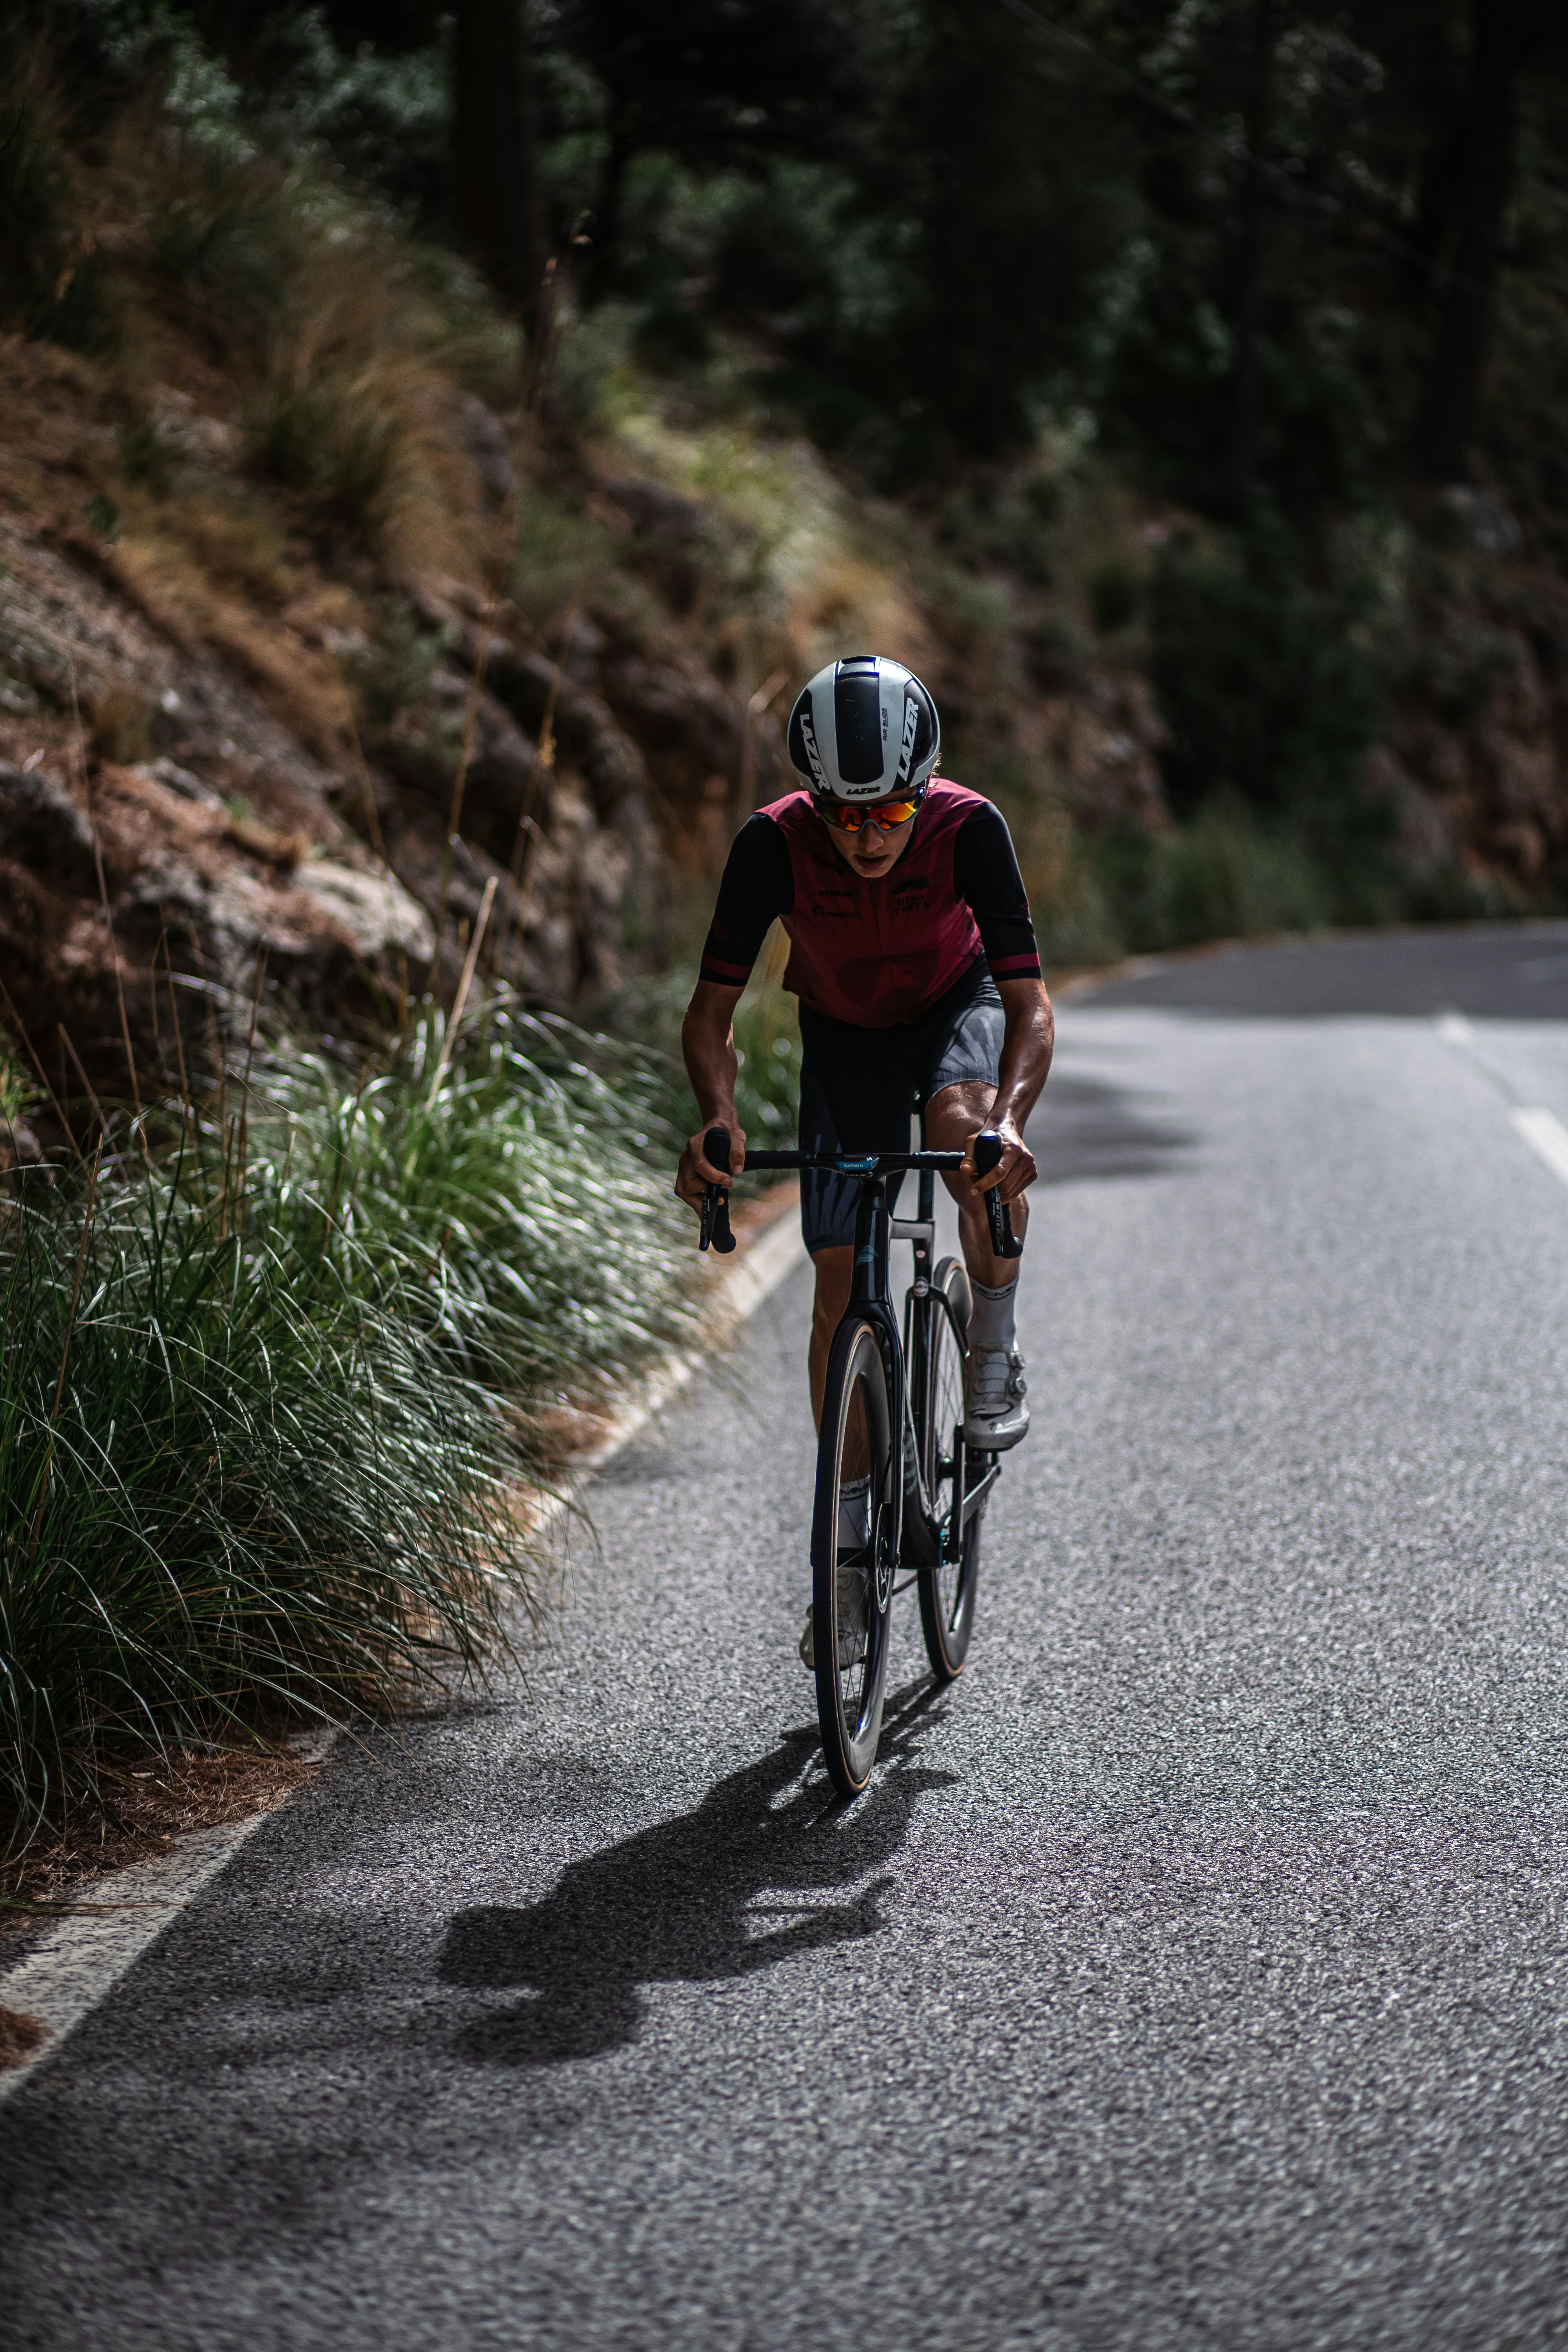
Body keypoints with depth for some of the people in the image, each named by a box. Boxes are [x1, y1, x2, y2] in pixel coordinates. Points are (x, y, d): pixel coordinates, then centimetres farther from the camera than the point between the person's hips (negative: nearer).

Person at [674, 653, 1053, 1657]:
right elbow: (712, 1012, -25)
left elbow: (1030, 1005, -34)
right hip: (844, 1037, 2)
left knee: (964, 1128, -38)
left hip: (958, 1010, -1)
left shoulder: (970, 829, -32)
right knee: (842, 1294, -3)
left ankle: (997, 1338, -13)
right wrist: (720, 1119, -45)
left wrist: (1010, 1118, -53)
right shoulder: (775, 843, -29)